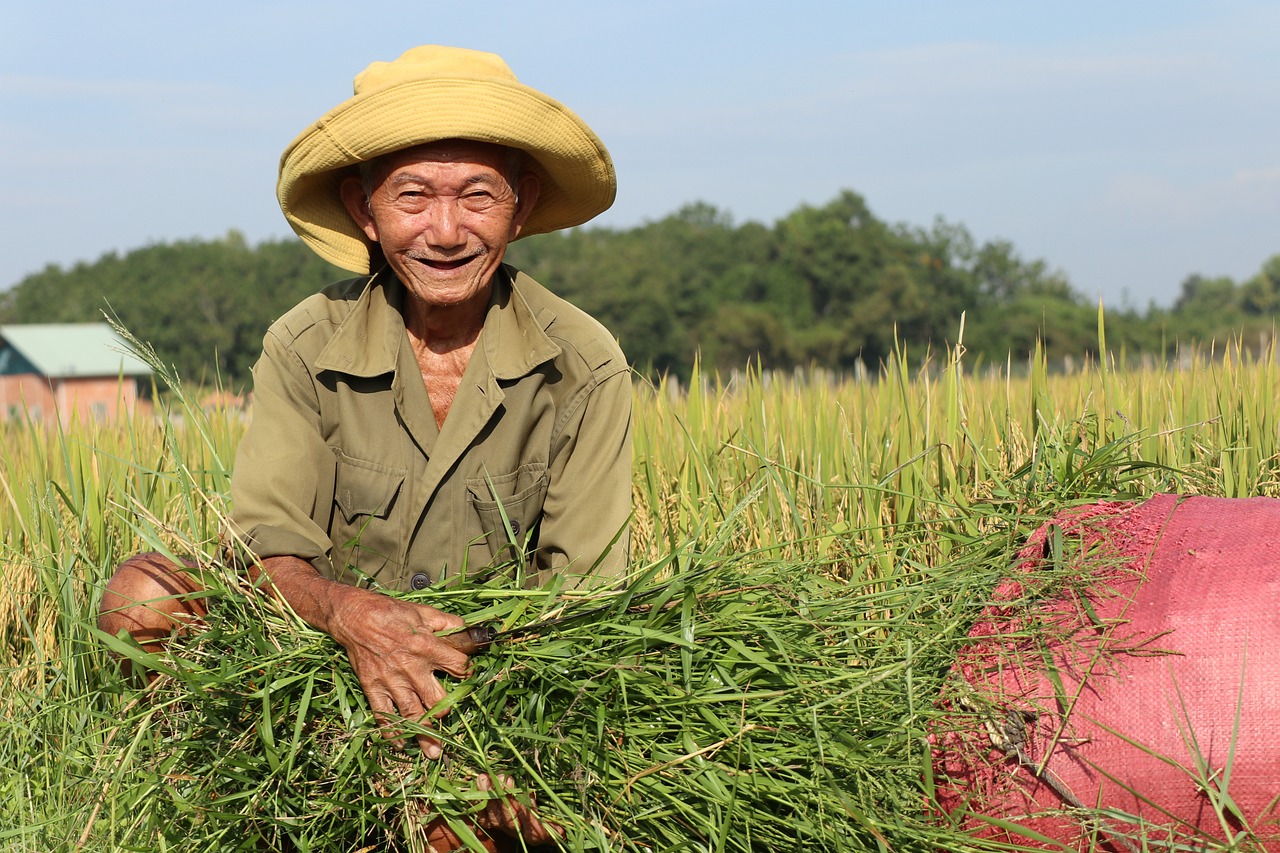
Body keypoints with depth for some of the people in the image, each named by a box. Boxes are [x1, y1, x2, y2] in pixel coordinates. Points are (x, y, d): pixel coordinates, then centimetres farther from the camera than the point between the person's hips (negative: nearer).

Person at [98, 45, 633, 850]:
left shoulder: (586, 370, -8)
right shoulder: (304, 349, -6)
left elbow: (585, 599, -11)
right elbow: (266, 550, -10)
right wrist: (349, 610, -35)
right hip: (327, 662, 2)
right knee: (140, 594, -22)